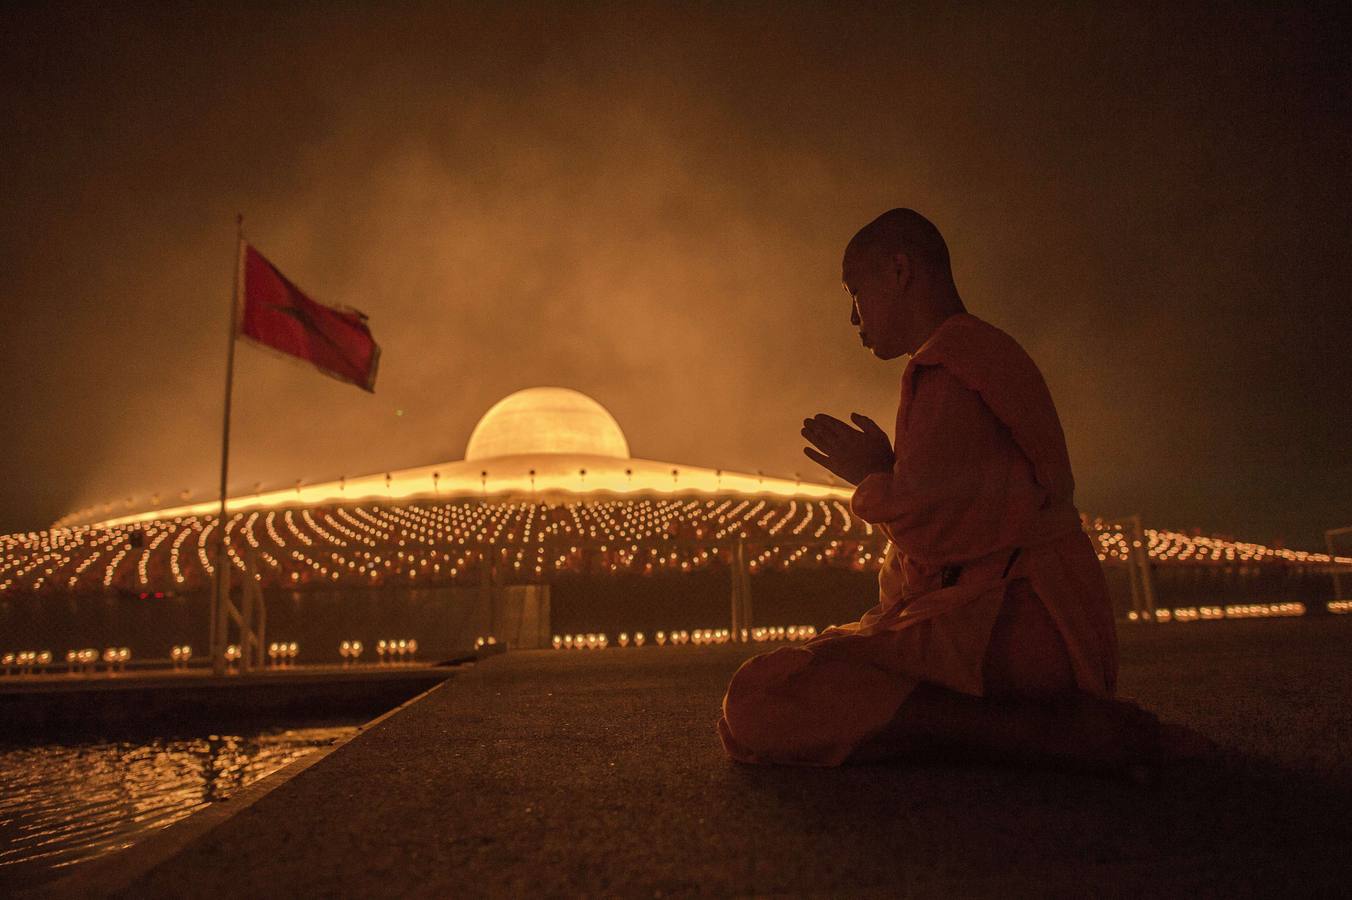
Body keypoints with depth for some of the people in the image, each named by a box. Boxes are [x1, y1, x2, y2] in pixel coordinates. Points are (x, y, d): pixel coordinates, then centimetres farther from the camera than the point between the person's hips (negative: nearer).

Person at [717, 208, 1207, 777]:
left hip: (1011, 624, -11)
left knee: (755, 704, -24)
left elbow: (924, 521, -20)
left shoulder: (949, 361, -11)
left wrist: (874, 478, -1)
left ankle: (1068, 732, -20)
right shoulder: (990, 352, 23)